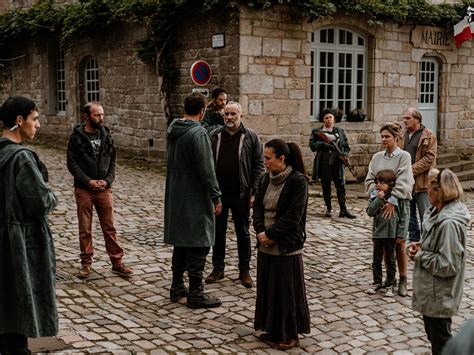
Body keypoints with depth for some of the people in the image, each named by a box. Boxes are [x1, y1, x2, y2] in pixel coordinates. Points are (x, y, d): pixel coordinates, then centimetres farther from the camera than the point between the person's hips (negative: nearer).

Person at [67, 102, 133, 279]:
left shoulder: (106, 135, 6)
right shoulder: (77, 137, -4)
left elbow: (112, 161, 8)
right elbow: (72, 163, -6)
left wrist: (108, 180, -8)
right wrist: (88, 181, -15)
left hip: (104, 189, 2)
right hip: (83, 189, -2)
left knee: (109, 227, 5)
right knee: (85, 229, 6)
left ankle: (117, 262, 11)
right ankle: (86, 263, 17)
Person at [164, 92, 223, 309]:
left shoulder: (172, 130, 8)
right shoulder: (199, 133, -18)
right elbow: (206, 170, -20)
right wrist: (216, 197, -14)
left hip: (175, 196, 9)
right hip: (195, 198, -9)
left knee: (180, 240, 18)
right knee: (198, 243, -1)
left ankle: (177, 287, 26)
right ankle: (195, 294, 3)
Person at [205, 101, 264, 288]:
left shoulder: (251, 137, -2)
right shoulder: (214, 136, 4)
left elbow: (258, 166, -3)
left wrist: (254, 192, -10)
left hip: (241, 194, -2)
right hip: (218, 193, 2)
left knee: (243, 232, 8)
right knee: (218, 231, 10)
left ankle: (244, 270, 19)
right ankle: (218, 268, 23)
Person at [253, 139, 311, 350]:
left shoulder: (298, 181, -14)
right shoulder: (266, 179, 7)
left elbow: (293, 216, -18)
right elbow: (257, 207, 6)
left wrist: (270, 234, -17)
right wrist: (260, 231, -10)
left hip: (287, 247, -7)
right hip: (266, 245, 7)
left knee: (287, 290, 3)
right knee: (267, 288, 13)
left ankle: (290, 335, 16)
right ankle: (273, 329, 27)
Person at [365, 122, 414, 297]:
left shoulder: (403, 156, -5)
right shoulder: (377, 157, 9)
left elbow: (403, 182, -14)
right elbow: (369, 179, 6)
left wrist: (392, 200, -23)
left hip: (399, 204, -4)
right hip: (381, 203, 4)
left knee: (399, 243, -3)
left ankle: (402, 280, 9)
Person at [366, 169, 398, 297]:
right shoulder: (375, 196, -1)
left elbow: (401, 214, -2)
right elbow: (370, 211, -11)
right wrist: (378, 199, -19)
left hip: (390, 233, -2)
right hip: (377, 232, 2)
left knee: (391, 260, 8)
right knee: (376, 260, 11)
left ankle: (388, 285, 20)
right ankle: (377, 283, 24)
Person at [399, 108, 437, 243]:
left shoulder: (429, 136, -3)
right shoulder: (402, 136, 14)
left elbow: (429, 158, -12)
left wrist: (412, 170, -16)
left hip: (422, 182, -6)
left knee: (425, 216, -1)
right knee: (409, 215, 13)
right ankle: (413, 241, 23)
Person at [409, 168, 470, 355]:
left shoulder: (449, 223, -29)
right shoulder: (438, 213, 1)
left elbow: (447, 265, -28)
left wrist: (419, 255, -17)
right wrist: (421, 245, -1)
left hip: (438, 296, -9)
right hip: (430, 291, 9)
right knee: (433, 335, 25)